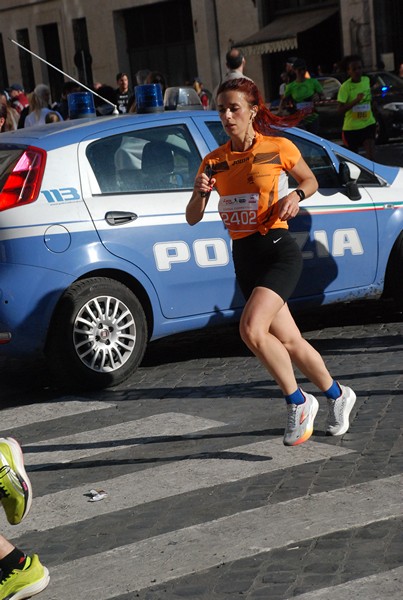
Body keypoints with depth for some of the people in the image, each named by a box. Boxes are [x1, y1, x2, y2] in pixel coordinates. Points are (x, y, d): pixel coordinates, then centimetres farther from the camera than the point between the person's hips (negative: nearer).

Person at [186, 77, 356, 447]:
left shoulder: (278, 148, -4)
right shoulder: (214, 162, 5)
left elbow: (311, 181, 13)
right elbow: (192, 218, 3)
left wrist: (296, 195, -9)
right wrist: (200, 193, -17)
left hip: (278, 250, -5)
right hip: (244, 258, 5)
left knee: (251, 329, -24)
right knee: (288, 341, 10)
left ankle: (298, 402, -5)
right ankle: (337, 396, 33)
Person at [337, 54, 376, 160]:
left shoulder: (366, 80, 1)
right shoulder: (345, 87, -15)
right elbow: (341, 109, -20)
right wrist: (356, 100, -32)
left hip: (368, 124, 3)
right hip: (351, 127, -3)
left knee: (371, 155, -11)